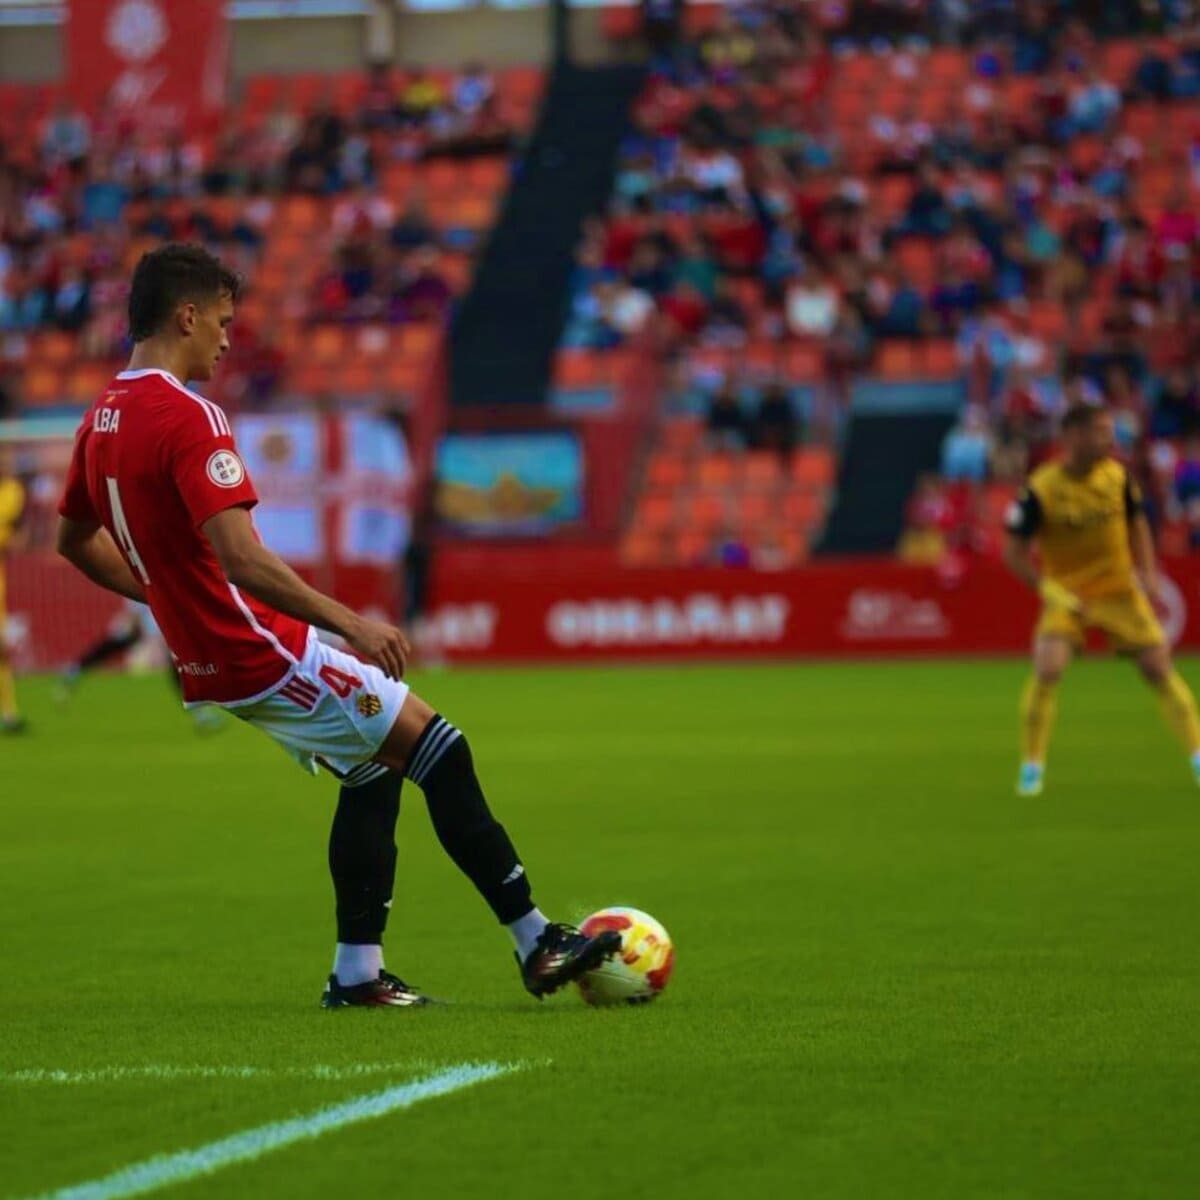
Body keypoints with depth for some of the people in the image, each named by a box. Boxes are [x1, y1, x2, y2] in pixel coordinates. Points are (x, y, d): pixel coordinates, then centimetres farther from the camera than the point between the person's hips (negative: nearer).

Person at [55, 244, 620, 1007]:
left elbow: (74, 540, 21)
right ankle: (537, 943, 0)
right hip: (261, 652, -10)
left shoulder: (102, 420, 8)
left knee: (375, 769, 18)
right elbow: (239, 557, -28)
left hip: (207, 658, 10)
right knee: (441, 750, -3)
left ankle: (358, 973, 15)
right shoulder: (187, 418, -21)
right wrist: (351, 623, -25)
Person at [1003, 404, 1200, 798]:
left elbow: (1136, 524, 11)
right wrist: (1051, 590, -21)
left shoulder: (1117, 476, -7)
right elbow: (1015, 551, -11)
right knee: (1047, 669, -20)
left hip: (1120, 591, 3)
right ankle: (1031, 767, -3)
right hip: (1066, 595, -3)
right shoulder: (1040, 490, -18)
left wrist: (1148, 572, -1)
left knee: (1159, 668, -2)